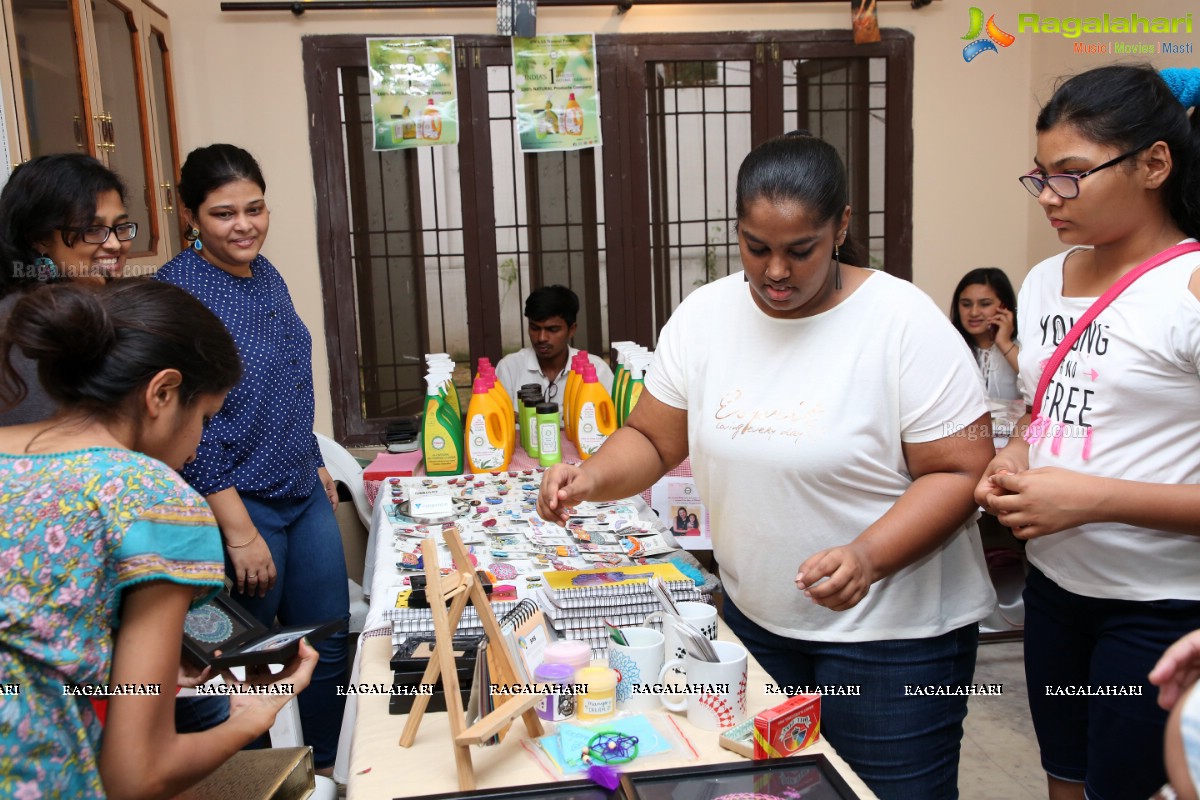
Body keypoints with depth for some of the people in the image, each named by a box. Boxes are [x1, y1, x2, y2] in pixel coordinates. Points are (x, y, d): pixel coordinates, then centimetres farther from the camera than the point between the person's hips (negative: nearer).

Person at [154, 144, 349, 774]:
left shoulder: (267, 277, 8)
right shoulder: (177, 290, -15)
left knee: (328, 649, 16)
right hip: (236, 506, -7)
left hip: (304, 496, 8)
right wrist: (239, 531, -20)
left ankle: (324, 771, 36)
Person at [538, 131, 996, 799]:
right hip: (755, 618, 5)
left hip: (893, 631, -4)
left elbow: (962, 471, -16)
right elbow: (652, 440, 4)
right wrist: (593, 478, -17)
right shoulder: (704, 316, -3)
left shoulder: (905, 323, -16)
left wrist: (869, 557, -30)